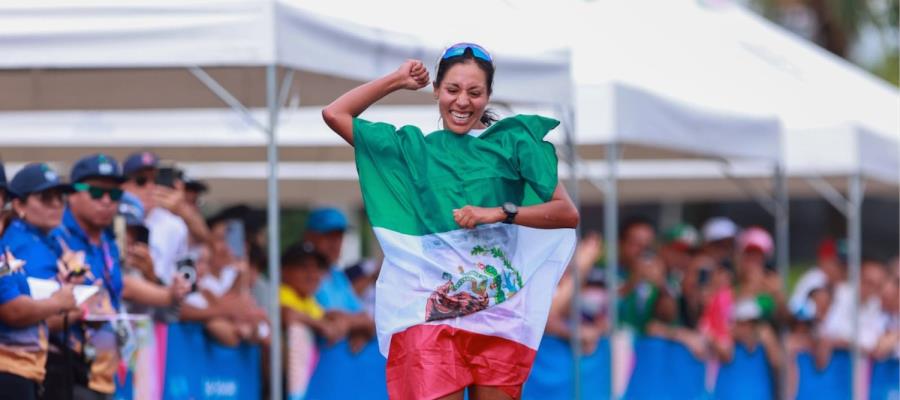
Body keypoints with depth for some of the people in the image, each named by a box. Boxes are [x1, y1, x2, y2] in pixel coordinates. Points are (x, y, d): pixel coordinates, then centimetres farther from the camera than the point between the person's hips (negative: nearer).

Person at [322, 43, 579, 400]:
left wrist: (499, 213, -13)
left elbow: (568, 213, -1)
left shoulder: (511, 143, 7)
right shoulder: (415, 149, 12)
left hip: (499, 309, 0)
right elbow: (335, 115, 13)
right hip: (431, 309, 0)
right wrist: (397, 80, 14)